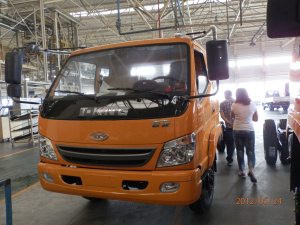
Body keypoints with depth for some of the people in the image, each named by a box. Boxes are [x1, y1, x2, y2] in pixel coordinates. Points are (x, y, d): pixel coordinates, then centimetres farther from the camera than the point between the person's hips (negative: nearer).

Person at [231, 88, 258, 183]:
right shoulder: (252, 105, -3)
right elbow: (256, 119, 8)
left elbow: (232, 116, 9)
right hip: (249, 130, 0)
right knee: (250, 151, 6)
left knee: (240, 151, 11)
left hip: (237, 130, 0)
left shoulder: (234, 105, -8)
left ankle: (242, 171, 17)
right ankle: (251, 169, -14)